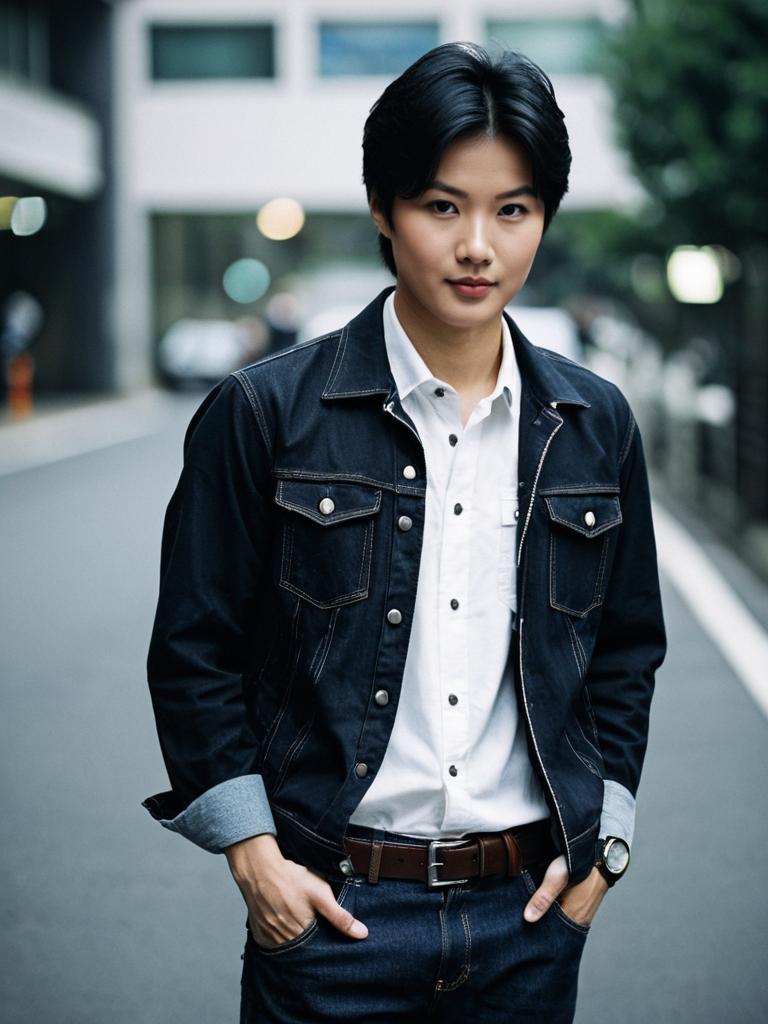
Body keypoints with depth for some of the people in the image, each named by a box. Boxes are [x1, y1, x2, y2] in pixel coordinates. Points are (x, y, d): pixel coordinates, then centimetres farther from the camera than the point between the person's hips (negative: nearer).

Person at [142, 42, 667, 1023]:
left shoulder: (594, 424, 4)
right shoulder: (265, 413, -6)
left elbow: (627, 650, 13)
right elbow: (195, 652, -2)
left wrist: (603, 841, 6)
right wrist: (253, 855, -7)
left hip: (529, 910, 3)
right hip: (331, 906, -2)